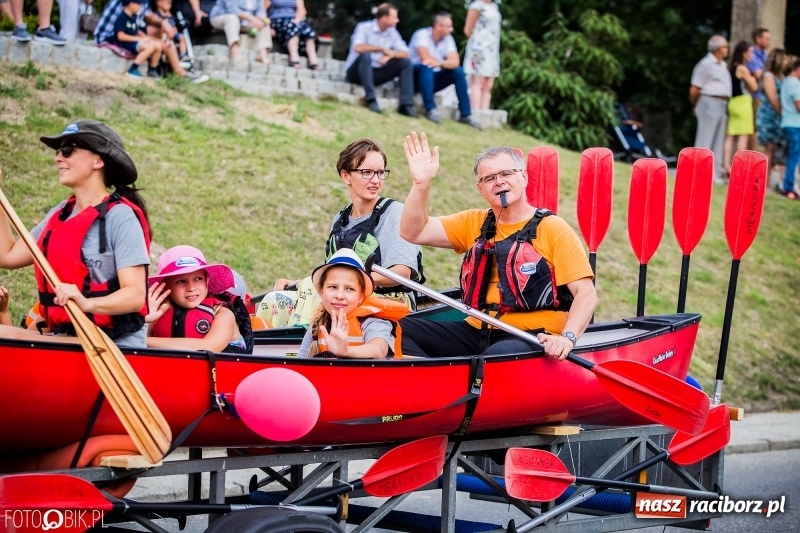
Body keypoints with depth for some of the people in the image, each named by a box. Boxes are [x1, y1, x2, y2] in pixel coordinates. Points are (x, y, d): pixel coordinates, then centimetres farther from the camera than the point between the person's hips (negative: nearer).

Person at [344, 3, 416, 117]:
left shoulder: (392, 32, 5)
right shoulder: (364, 27, -12)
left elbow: (405, 53, 0)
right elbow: (358, 48, -29)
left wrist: (390, 54, -21)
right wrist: (382, 49, -22)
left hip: (375, 73, 6)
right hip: (356, 72, -6)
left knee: (405, 62, -8)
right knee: (365, 55, -36)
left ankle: (406, 105, -18)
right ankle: (371, 100, -35)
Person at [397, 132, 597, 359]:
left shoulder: (554, 229, -1)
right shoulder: (474, 223, 15)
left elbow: (586, 294, -7)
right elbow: (413, 232, 8)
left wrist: (567, 337, -25)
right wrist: (421, 184, -6)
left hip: (532, 340, -6)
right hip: (475, 332, 6)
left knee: (498, 356, -39)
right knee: (402, 329, -11)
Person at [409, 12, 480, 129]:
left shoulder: (448, 39, 0)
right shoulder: (422, 35, -17)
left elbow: (455, 62, -12)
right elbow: (425, 58, -29)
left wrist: (439, 63, -33)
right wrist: (444, 63, -14)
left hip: (433, 78, 6)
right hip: (416, 77, -6)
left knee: (458, 72, -11)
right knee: (427, 67, -36)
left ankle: (465, 115, -11)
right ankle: (430, 110, -36)